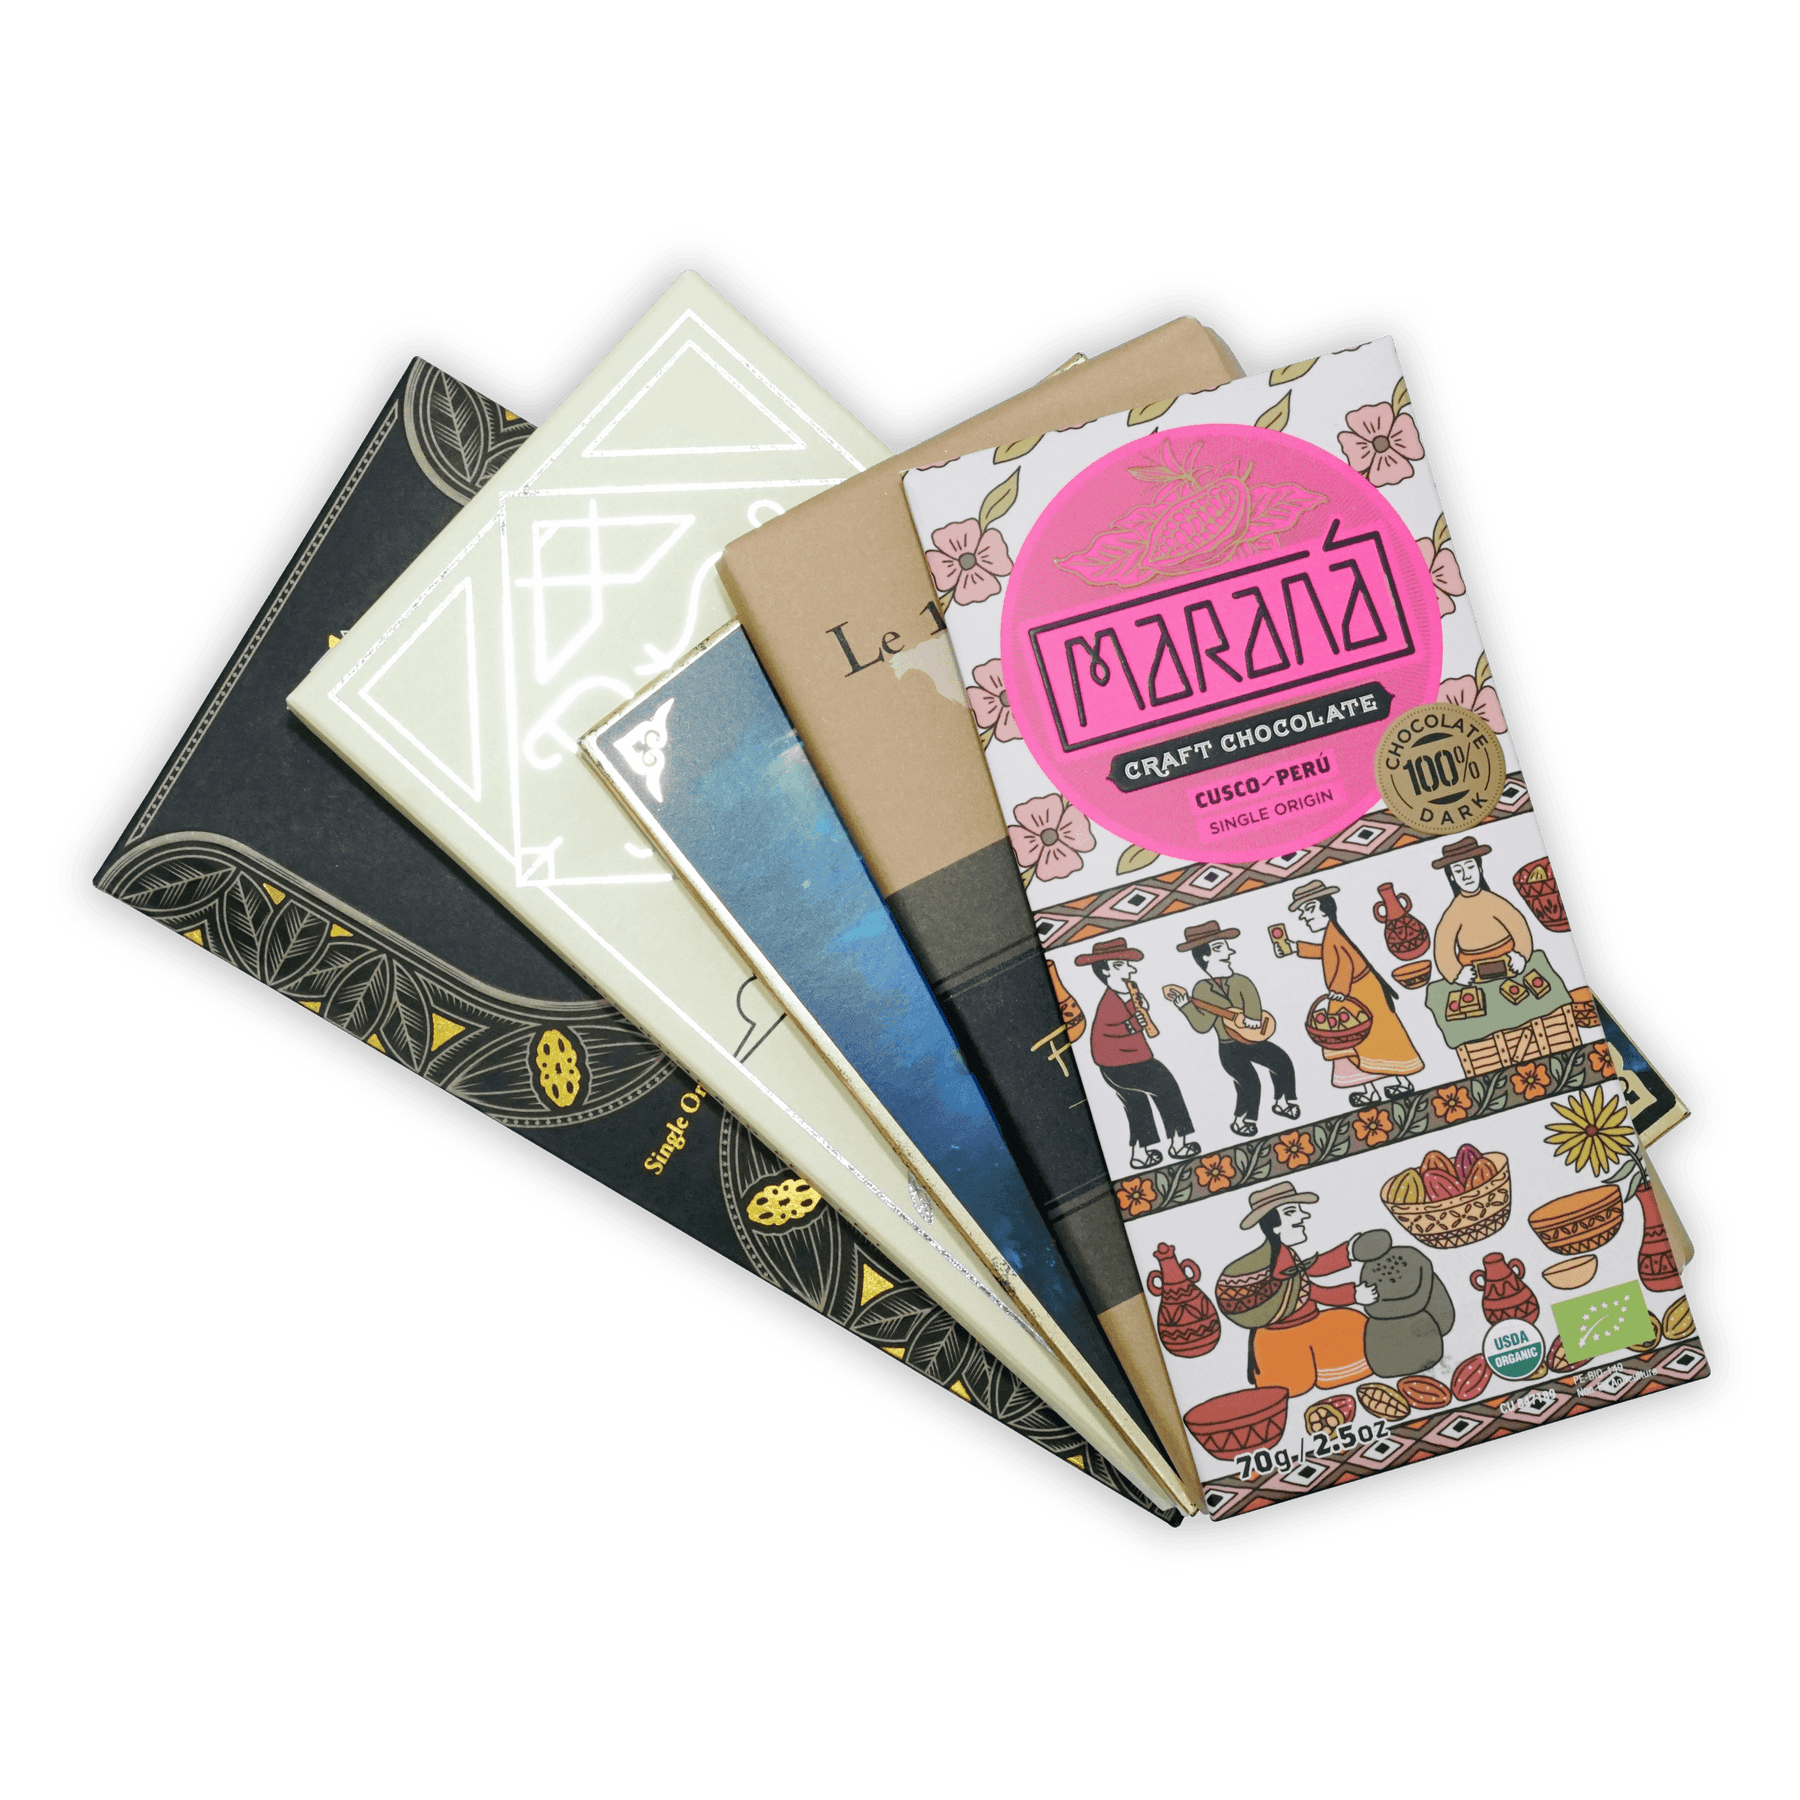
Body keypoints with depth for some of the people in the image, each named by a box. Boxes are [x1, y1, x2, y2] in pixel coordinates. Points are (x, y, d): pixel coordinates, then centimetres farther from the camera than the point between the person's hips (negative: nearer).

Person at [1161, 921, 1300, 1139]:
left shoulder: (1240, 982, 1)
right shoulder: (1203, 989, -7)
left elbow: (1252, 1000, -20)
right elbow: (1202, 1025, -16)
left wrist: (1252, 1019, -39)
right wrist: (1184, 1004, -28)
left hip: (1252, 1040, 4)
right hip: (1230, 1049, -4)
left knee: (1282, 1062, -8)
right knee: (1250, 1083, -18)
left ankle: (1282, 1102, 18)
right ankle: (1241, 1121, 7)